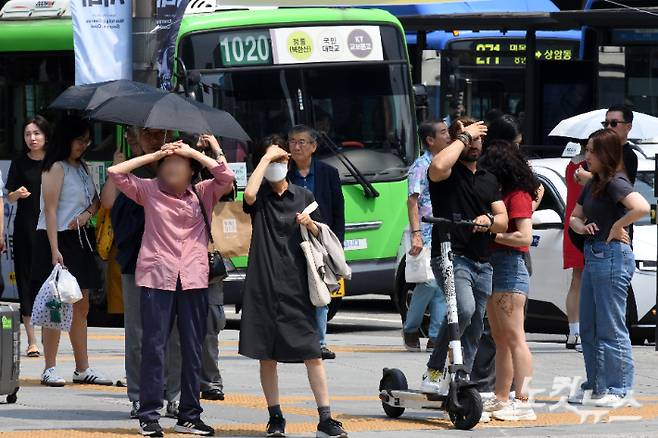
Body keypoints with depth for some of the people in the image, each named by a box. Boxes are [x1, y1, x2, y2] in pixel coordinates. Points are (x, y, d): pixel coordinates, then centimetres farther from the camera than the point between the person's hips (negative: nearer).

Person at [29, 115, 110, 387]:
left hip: (80, 240, 8)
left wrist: (88, 214, -1)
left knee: (81, 307, 11)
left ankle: (82, 369, 16)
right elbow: (50, 211, -16)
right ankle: (50, 369, -2)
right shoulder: (57, 168, -10)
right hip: (58, 240, -8)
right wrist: (55, 250, -23)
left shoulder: (81, 168, 15)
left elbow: (96, 200, 23)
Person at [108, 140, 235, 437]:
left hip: (193, 279, 2)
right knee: (154, 346, -2)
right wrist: (154, 155, 1)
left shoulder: (202, 194, 7)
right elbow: (116, 172, 0)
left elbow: (227, 177, -6)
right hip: (157, 278, -2)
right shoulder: (149, 191, 6)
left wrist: (193, 152, -2)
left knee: (193, 349, 6)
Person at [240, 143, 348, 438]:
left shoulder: (304, 197, 11)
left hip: (296, 285, 0)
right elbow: (249, 195, -20)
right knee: (266, 355, 3)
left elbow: (319, 238, 18)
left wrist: (311, 226, -5)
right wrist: (266, 157, -11)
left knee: (312, 352, -6)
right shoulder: (261, 197, 6)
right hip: (263, 284, 0)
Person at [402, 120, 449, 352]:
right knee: (429, 282, -13)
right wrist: (416, 233, -22)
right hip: (427, 234, -7)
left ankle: (436, 337, 2)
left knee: (442, 284, 1)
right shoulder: (421, 166, -6)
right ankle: (410, 329, 3)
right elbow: (412, 201, -13)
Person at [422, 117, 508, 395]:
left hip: (482, 264, 7)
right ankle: (434, 371, -18)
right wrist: (463, 137, -13)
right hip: (452, 257, -7)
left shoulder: (489, 180, 21)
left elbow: (504, 220, 15)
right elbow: (438, 166, -26)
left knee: (474, 329, 8)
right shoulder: (450, 173, 0)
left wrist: (489, 221, -10)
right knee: (464, 310, -29)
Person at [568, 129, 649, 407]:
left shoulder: (616, 183, -13)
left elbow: (641, 208, -31)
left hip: (612, 256, -10)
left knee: (611, 328, -5)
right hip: (592, 256, 10)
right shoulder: (592, 184, 15)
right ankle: (595, 386, 22)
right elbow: (575, 217, 24)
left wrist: (617, 226, -18)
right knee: (589, 328, 14)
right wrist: (582, 226, 1)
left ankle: (617, 389, 1)